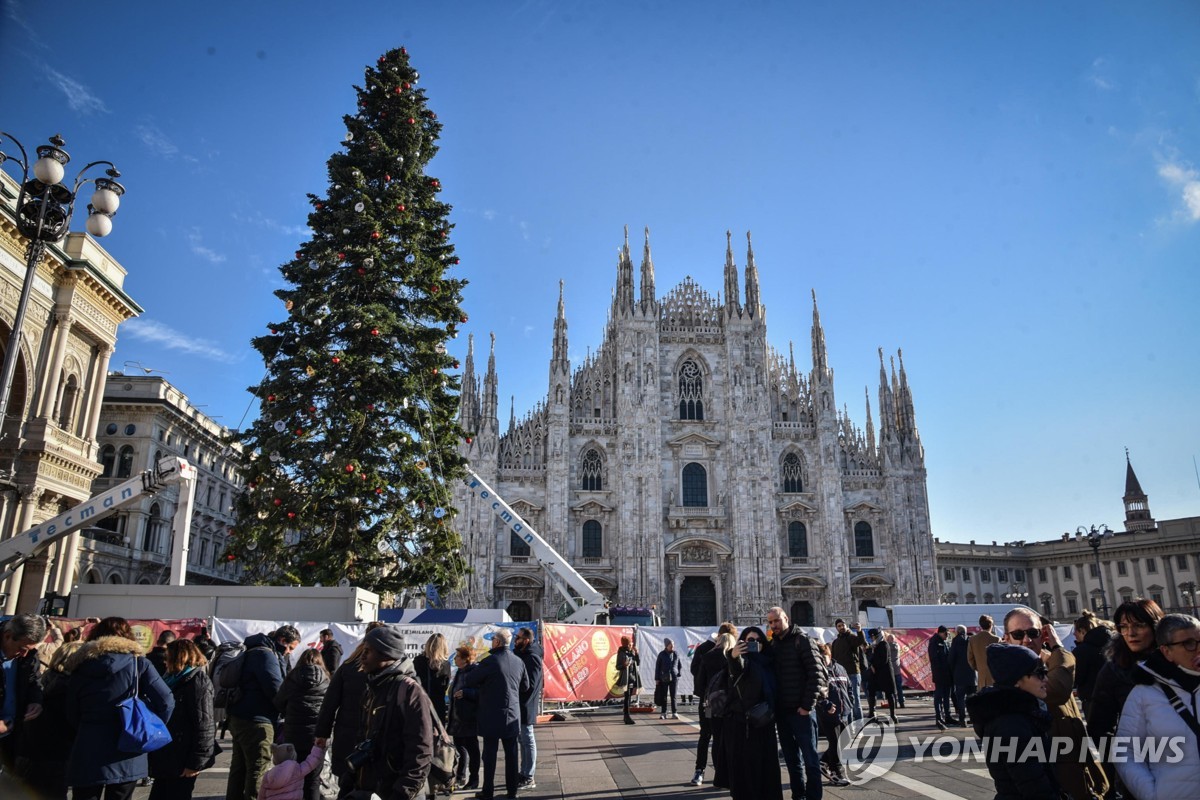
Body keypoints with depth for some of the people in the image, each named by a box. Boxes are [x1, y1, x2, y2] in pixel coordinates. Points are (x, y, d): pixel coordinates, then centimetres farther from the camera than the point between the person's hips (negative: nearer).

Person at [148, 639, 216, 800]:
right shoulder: (174, 679, 15)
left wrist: (195, 762, -21)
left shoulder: (197, 681, -13)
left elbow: (203, 724, -19)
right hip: (167, 758, 9)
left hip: (182, 761, -9)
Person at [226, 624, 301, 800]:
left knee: (239, 766, 17)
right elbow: (276, 690, -20)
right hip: (256, 721, -10)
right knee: (257, 769, -3)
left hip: (240, 718, 10)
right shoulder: (265, 654, -17)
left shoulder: (256, 652, 17)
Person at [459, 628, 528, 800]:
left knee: (490, 754, 5)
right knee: (511, 753, 12)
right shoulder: (518, 662, 1)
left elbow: (468, 681, -7)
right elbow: (525, 686, 12)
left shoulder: (489, 661, -16)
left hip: (492, 716, -5)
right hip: (512, 716, 5)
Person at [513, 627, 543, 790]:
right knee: (523, 740, 17)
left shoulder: (532, 658, -17)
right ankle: (524, 772, 27)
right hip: (520, 706, 9)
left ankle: (529, 778, 5)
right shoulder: (521, 655, 11)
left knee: (528, 741, -1)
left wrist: (520, 703, -16)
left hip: (525, 707, -9)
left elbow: (530, 685, -22)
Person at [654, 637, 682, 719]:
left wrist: (679, 673, -2)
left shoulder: (676, 654, 4)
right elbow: (657, 667, 2)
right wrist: (657, 679, 0)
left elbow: (680, 666, 14)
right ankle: (663, 713, 12)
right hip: (664, 679, -1)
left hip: (674, 678, 1)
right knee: (663, 696, 5)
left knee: (673, 696, 2)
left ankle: (674, 713, 8)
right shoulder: (662, 655, -1)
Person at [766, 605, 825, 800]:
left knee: (809, 758, 1)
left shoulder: (803, 641, -7)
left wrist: (807, 705, -16)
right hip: (782, 711, 6)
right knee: (791, 758, 14)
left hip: (801, 711, -6)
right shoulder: (772, 645, 11)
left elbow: (816, 674, -14)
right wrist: (773, 707, 6)